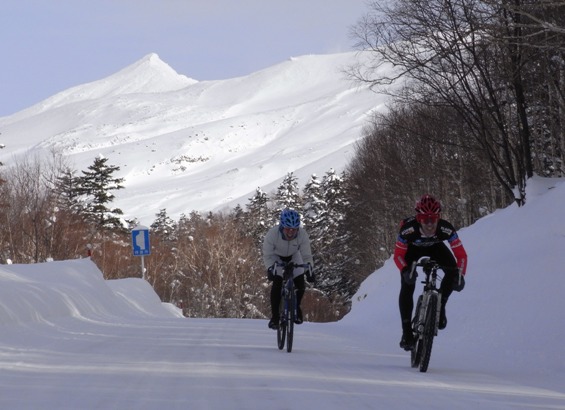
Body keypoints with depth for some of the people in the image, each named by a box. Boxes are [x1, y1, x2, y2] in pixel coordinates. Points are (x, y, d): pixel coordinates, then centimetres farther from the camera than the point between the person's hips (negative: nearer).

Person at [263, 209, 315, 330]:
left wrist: (310, 270, -38)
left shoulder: (302, 234, -32)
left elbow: (306, 255, -24)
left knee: (300, 284, -12)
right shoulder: (272, 234, -36)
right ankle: (274, 317, -6)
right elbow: (267, 255, -27)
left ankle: (296, 307, 19)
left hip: (293, 257, 2)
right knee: (277, 283, -20)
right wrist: (270, 269, -43)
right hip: (277, 257, -2)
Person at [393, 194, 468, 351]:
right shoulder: (408, 229, -40)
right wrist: (405, 270, -46)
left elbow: (461, 254, -29)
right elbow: (398, 255, -27)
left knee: (452, 271, -24)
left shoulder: (446, 229, -38)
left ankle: (440, 307, -1)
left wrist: (460, 275, -44)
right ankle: (407, 331, -6)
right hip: (412, 248, -1)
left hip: (435, 247, 1)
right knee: (407, 286, -16)